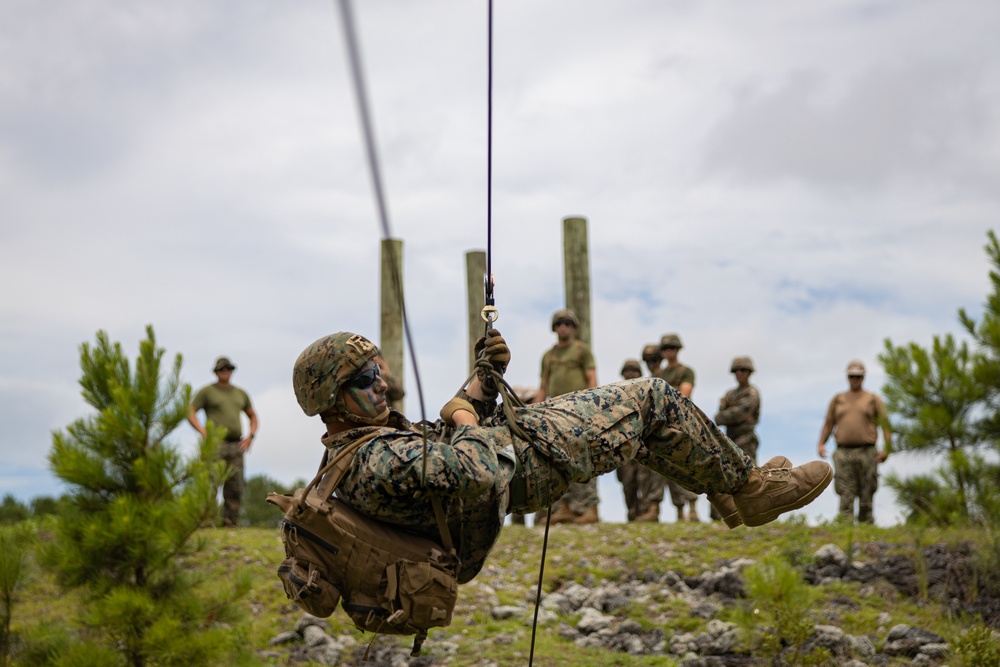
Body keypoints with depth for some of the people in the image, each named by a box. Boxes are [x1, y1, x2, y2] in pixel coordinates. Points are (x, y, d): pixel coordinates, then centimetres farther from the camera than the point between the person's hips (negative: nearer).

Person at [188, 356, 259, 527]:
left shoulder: (240, 393, 20)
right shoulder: (207, 391, 5)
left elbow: (252, 415, 29)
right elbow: (190, 412, 0)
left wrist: (251, 435, 12)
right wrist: (204, 432, -13)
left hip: (236, 446, 5)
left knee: (235, 489, 3)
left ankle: (231, 524, 8)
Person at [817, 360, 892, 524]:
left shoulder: (873, 399, 11)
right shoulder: (838, 399, 18)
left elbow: (885, 424, 5)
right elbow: (828, 424, 18)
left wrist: (886, 449, -8)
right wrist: (821, 444, 2)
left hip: (866, 453, -1)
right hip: (843, 453, 1)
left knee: (866, 495, 0)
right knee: (846, 495, -8)